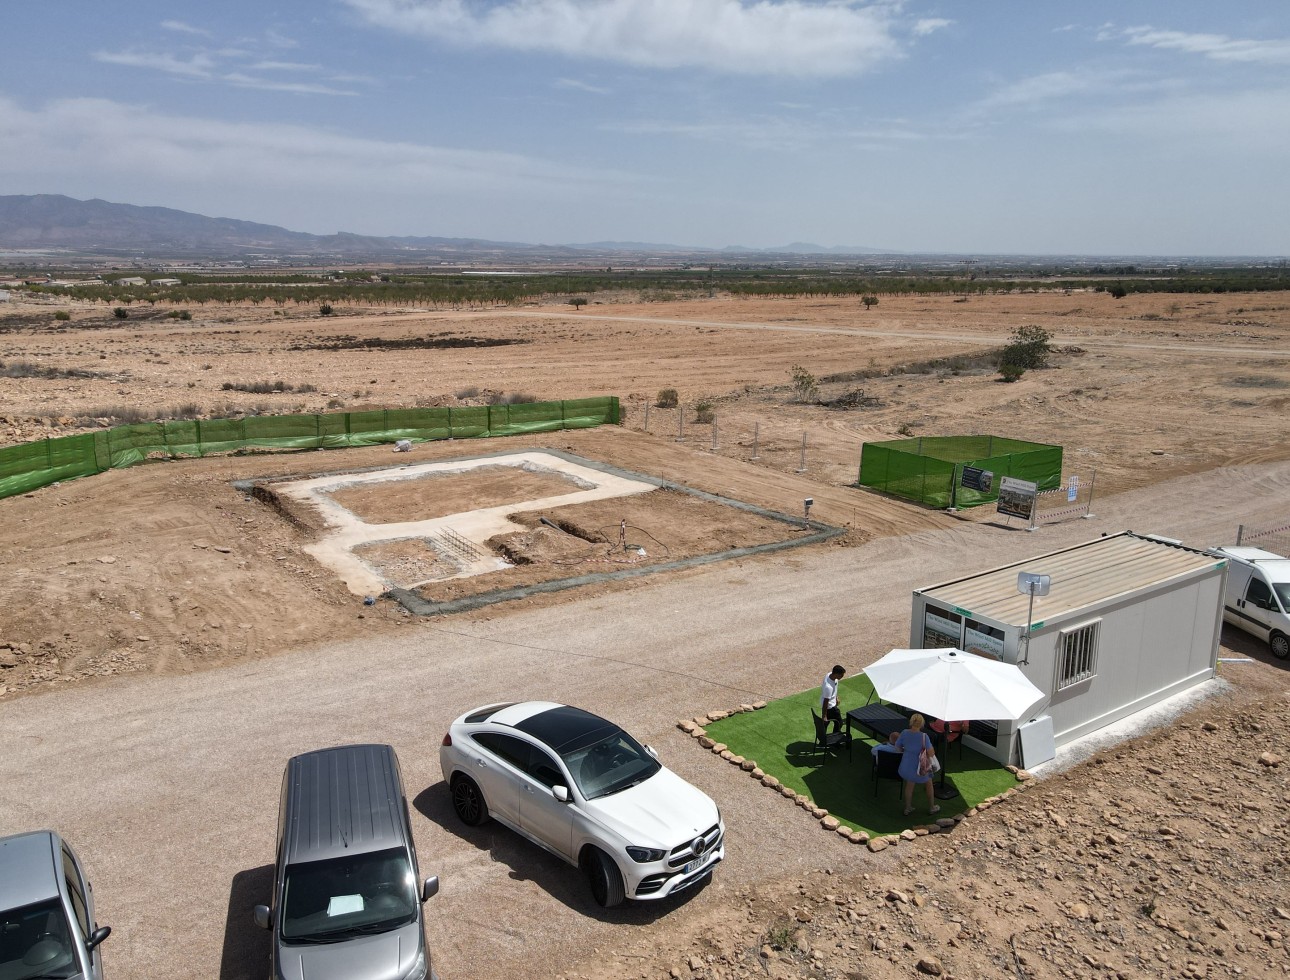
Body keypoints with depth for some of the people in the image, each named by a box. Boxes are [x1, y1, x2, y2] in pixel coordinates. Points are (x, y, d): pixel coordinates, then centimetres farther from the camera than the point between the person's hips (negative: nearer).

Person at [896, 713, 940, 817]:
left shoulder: (905, 733, -14)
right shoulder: (923, 736, -26)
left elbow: (897, 746, -3)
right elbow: (931, 752, -25)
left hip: (906, 766, 3)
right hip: (919, 768, -3)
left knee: (909, 784, 29)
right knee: (928, 783, 26)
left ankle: (908, 808, 39)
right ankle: (931, 807, 42)